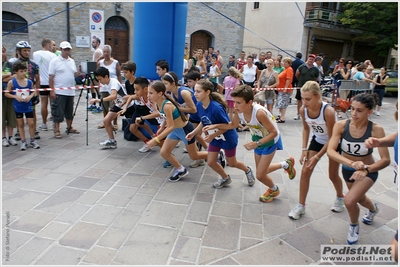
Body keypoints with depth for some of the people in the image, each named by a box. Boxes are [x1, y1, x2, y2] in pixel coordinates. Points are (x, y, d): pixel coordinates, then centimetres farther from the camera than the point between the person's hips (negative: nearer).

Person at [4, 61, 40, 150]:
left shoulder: (29, 82, -5)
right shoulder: (12, 82, -9)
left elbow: (33, 91, 9)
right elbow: (6, 93, -3)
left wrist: (30, 96, -10)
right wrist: (15, 96, -18)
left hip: (28, 106, 1)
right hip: (18, 107, -1)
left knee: (31, 123, 3)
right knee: (20, 124, 10)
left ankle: (32, 141, 19)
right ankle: (23, 142, 21)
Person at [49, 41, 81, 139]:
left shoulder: (72, 61, 14)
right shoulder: (55, 61, -4)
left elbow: (74, 74, 16)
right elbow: (51, 77, -7)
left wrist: (79, 71, -5)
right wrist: (52, 90, -13)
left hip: (70, 92, 6)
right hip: (59, 92, -6)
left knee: (69, 111, 15)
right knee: (58, 112, -3)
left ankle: (69, 128, 27)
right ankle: (56, 130, 5)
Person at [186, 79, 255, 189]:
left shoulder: (216, 107, -35)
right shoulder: (199, 105, -13)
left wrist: (212, 136, -27)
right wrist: (193, 133, -5)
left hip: (228, 138, -6)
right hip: (215, 138, 6)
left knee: (232, 163, 13)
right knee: (211, 162, 7)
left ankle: (248, 170, 46)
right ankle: (225, 178, 35)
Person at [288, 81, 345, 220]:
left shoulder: (328, 111, -36)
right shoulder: (303, 110, -21)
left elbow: (332, 138, -25)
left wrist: (317, 157, -25)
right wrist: (304, 149, -9)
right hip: (317, 140, 4)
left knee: (333, 175, 8)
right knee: (305, 171, -4)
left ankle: (340, 198, 40)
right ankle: (301, 206, 9)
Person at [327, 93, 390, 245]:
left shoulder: (376, 130, -27)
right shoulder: (341, 125, -24)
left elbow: (385, 160, -30)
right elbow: (330, 151, -33)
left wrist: (365, 170, -46)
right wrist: (351, 163, -47)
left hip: (368, 171, -3)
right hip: (347, 169, 3)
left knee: (349, 200, -22)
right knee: (360, 198, 28)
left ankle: (354, 226, 14)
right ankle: (373, 209, 67)